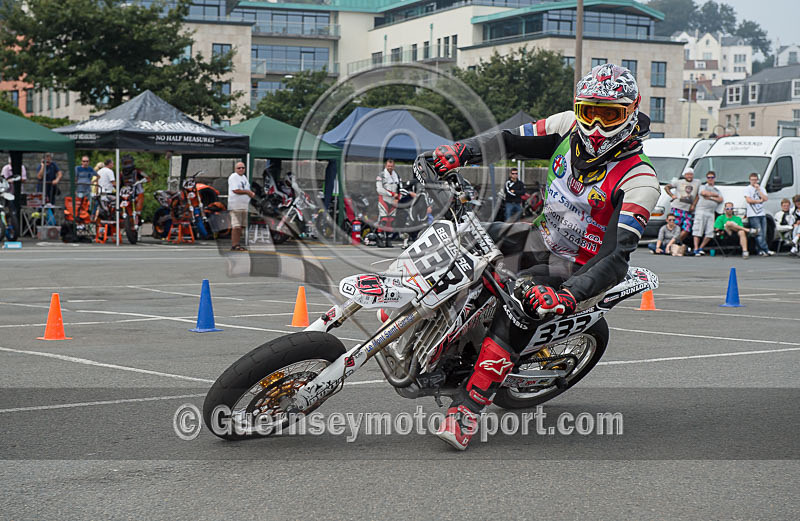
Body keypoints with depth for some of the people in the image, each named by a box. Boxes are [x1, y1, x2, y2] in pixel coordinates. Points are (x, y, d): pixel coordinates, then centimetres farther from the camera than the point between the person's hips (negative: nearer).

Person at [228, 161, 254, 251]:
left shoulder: (244, 177, 20)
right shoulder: (233, 177, -8)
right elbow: (235, 190, -18)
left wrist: (251, 193, 4)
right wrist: (247, 192, -10)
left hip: (244, 205, 9)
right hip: (235, 206, -9)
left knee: (241, 226, 8)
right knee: (236, 226, -12)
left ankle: (237, 244, 13)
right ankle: (234, 245, -11)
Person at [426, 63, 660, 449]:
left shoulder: (638, 180, -23)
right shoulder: (570, 127, -5)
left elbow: (619, 255, -31)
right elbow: (512, 141, 3)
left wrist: (569, 295, -46)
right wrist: (455, 152, -15)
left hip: (580, 267, -7)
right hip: (542, 236, 7)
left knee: (523, 303, -34)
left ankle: (468, 407, -32)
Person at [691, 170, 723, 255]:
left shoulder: (717, 190, 25)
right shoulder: (703, 187, 13)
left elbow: (720, 200, 9)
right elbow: (704, 193, -10)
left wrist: (710, 197, -3)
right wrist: (715, 195, 1)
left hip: (711, 213, 4)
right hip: (701, 211, -4)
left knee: (710, 233, -4)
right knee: (698, 230, -11)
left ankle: (701, 248, 6)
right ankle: (696, 249, -10)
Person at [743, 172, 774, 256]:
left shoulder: (761, 189, 17)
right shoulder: (747, 189, 3)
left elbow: (765, 199, 2)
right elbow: (748, 200, -10)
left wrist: (758, 189, -2)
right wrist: (759, 201, -1)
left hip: (762, 214, 5)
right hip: (753, 215, -5)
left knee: (763, 234, 1)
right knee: (759, 233, -10)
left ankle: (759, 250, 5)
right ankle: (766, 250, -12)